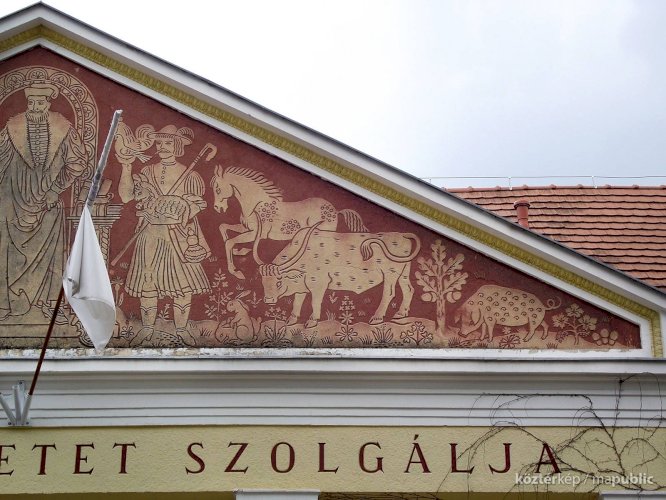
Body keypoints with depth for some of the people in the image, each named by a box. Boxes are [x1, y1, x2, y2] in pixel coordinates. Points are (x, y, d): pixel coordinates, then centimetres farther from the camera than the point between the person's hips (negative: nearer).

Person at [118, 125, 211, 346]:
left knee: (182, 282, 0)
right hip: (150, 236, 2)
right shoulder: (147, 172, 5)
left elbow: (192, 211, 0)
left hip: (178, 237, -2)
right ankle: (147, 329, 17)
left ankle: (181, 329, 14)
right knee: (147, 281, 4)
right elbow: (125, 195, -4)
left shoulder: (189, 176, -2)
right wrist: (126, 167, -10)